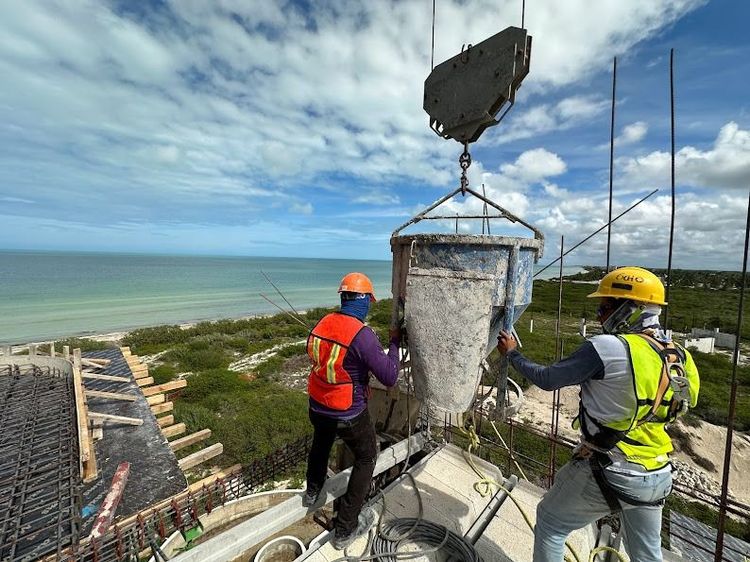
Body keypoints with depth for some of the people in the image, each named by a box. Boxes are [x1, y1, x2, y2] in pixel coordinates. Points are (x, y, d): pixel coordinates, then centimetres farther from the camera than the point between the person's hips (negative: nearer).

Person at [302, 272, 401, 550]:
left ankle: (312, 493, 60)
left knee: (321, 444, 34)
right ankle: (345, 528, 28)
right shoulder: (362, 334, -28)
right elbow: (390, 377, -23)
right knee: (366, 458, 19)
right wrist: (394, 343, -10)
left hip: (317, 406, 6)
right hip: (349, 414, -6)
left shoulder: (321, 324, -8)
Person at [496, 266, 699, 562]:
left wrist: (512, 353, -2)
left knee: (550, 523, 18)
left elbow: (546, 379, -18)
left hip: (607, 473, -7)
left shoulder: (608, 348, -24)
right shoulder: (677, 355, -2)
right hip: (657, 476, 7)